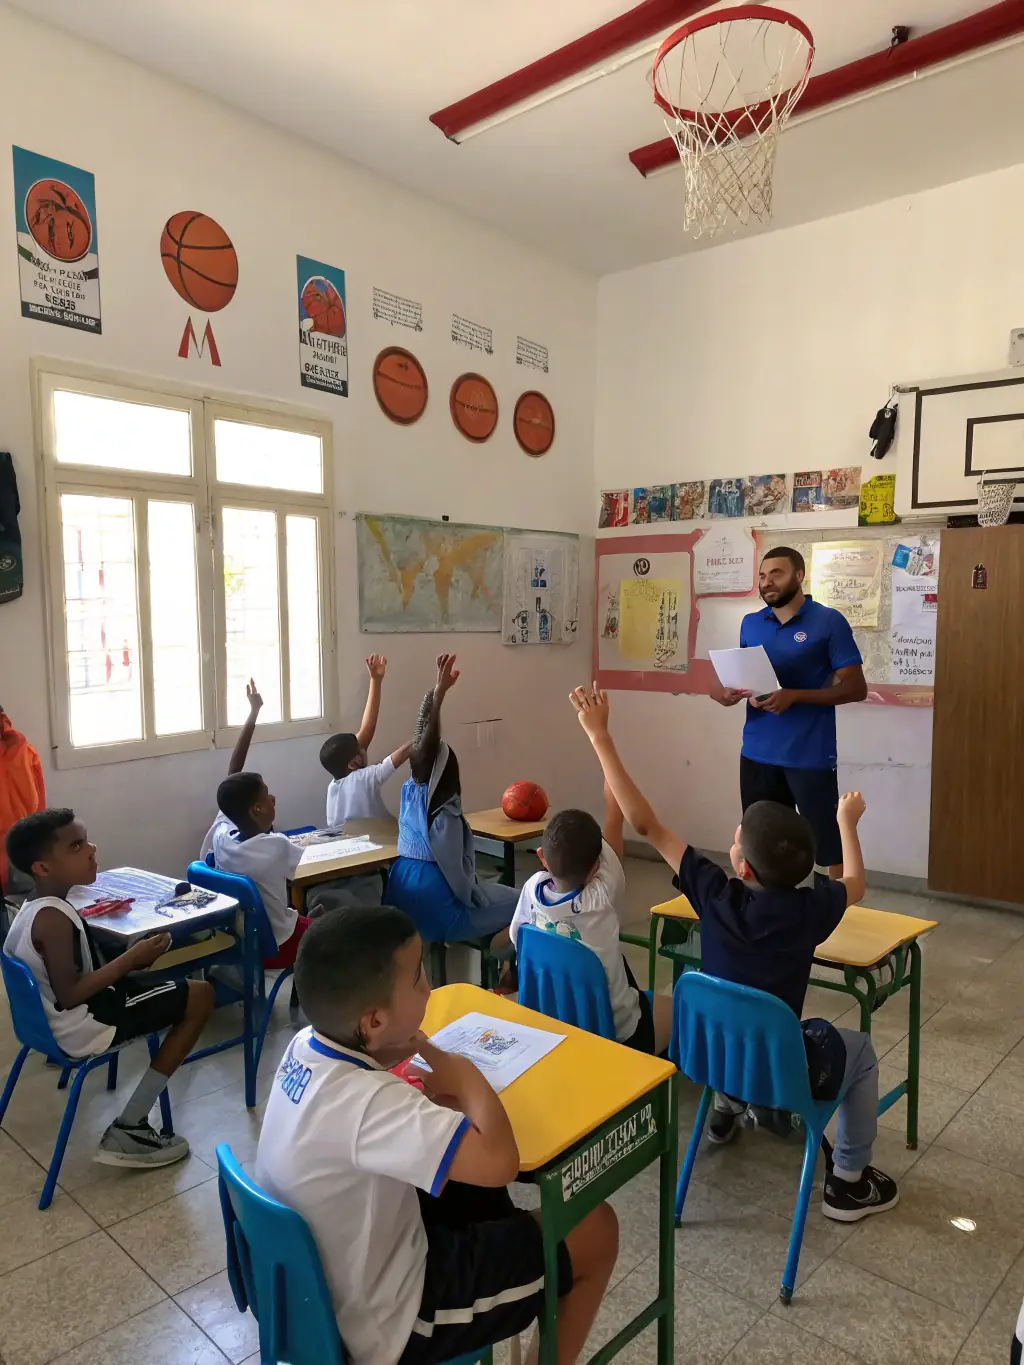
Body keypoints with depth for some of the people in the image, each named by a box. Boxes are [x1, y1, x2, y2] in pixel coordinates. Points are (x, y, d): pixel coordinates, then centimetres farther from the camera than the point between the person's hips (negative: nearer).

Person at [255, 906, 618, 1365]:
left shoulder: (305, 1046, -11)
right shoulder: (365, 1102, -36)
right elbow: (498, 1162, -41)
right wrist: (467, 1077, -22)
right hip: (382, 1325, -7)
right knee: (596, 1229, 2)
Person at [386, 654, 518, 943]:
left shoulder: (411, 793, -2)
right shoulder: (446, 817, -20)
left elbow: (424, 743, -3)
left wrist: (438, 691, -5)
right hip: (435, 912, -7)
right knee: (518, 902, 9)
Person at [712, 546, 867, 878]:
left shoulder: (829, 622, -5)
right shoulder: (750, 624, 10)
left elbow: (855, 688, -7)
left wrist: (794, 696, -19)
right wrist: (726, 692, -6)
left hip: (810, 756, -5)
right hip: (757, 754, 5)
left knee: (831, 847, 2)